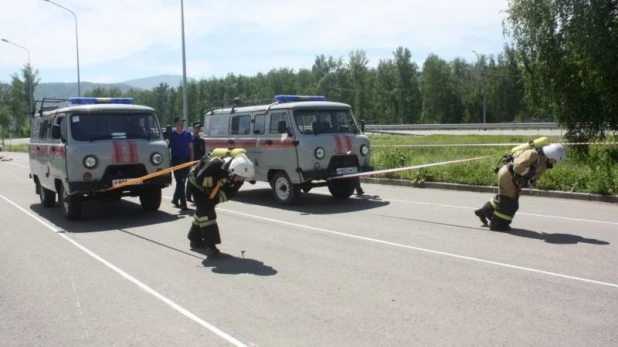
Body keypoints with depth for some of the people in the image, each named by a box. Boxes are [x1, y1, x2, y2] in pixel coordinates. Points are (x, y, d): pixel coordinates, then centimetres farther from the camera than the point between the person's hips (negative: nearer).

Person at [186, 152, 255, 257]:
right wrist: (218, 180, -45)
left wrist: (219, 198, -29)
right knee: (206, 212, -18)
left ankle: (195, 239, 39)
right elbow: (200, 179, -39)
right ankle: (210, 246, -18)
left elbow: (229, 190, -13)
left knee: (203, 210, 20)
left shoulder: (233, 172, -23)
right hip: (197, 183, -7)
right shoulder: (216, 164, -43)